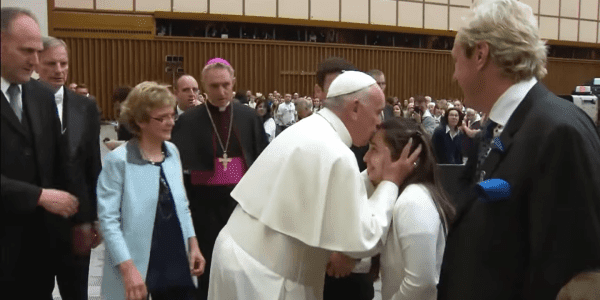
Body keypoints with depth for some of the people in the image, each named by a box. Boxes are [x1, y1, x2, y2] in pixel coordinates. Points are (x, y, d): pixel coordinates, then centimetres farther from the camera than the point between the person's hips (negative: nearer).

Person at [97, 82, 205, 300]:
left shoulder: (173, 152, 6)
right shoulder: (118, 160, -11)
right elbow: (108, 218, -13)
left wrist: (193, 244, 8)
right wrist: (127, 268, -18)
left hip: (176, 263, 5)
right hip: (137, 264, -5)